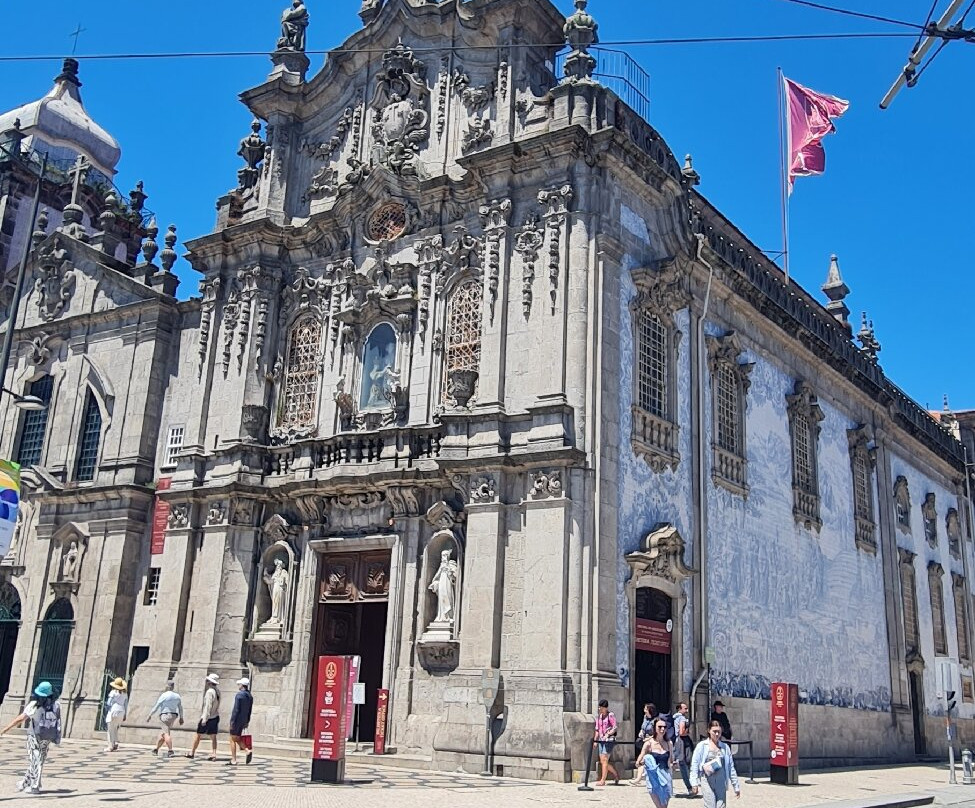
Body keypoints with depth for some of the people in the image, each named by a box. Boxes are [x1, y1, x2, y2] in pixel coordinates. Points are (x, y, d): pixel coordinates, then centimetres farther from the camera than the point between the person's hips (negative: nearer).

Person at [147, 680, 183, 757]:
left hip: (165, 715, -7)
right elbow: (180, 708, 11)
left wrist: (150, 715, -3)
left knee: (166, 734, -10)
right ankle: (156, 749, 24)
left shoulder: (164, 695, -9)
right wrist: (181, 718, 19)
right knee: (162, 733, 18)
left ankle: (171, 751, -21)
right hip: (173, 716, 7)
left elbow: (156, 706, -9)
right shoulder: (177, 696, 8)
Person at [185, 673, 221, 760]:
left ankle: (192, 752, 18)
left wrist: (204, 719, -19)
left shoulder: (210, 692, -18)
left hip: (208, 717, -7)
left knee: (198, 735, 9)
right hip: (216, 717, 7)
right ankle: (213, 753, -2)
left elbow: (208, 706, -20)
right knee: (213, 736, 6)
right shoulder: (217, 692, 7)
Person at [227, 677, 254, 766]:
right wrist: (247, 722, 19)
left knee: (233, 739, 3)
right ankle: (248, 751, -2)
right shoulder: (250, 696, 8)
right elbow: (249, 711, 13)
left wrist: (232, 722, -16)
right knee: (237, 739, 17)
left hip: (237, 720, -7)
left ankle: (233, 760, 4)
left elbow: (236, 710, -19)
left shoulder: (239, 695, -15)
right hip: (243, 721, 7)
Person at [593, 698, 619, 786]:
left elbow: (614, 728, -11)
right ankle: (616, 774, 27)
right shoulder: (599, 716, 14)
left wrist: (607, 734, -24)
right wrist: (595, 740, 14)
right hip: (601, 740, 7)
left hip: (609, 740, -7)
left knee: (604, 760, -10)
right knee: (602, 761, 7)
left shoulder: (610, 715, -6)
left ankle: (603, 780, -7)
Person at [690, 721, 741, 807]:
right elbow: (694, 765, -2)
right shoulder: (701, 746, 1)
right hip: (706, 781, -3)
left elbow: (731, 768, 14)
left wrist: (736, 786, 13)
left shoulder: (725, 747, 9)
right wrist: (694, 783, -9)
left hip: (721, 782, 3)